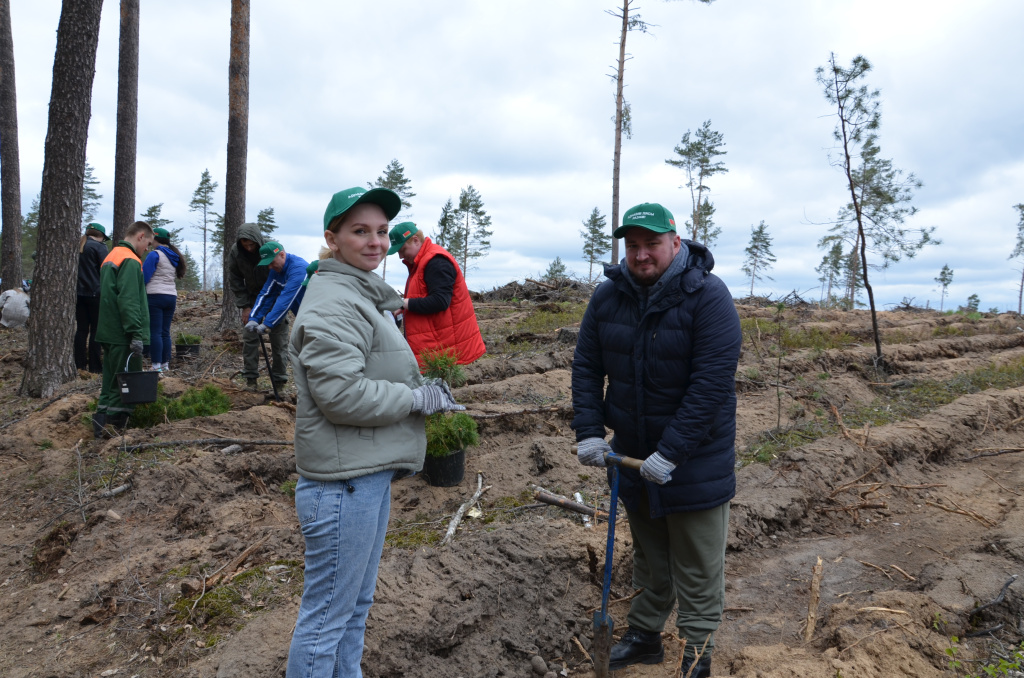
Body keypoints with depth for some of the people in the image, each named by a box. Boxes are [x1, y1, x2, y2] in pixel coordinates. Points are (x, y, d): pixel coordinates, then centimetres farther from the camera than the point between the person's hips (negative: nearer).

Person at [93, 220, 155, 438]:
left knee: (110, 382, 15)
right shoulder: (130, 261, -13)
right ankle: (116, 426, 0)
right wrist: (136, 334, -22)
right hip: (123, 336, -10)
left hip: (108, 332, 10)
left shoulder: (110, 258, 19)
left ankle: (101, 424, 19)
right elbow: (129, 301, -21)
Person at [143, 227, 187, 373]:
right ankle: (165, 365, 11)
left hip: (155, 296, -7)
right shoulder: (174, 257, 15)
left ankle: (157, 366, -8)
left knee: (155, 332, -5)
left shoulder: (154, 254, -8)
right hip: (171, 296, 7)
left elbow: (144, 276, -10)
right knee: (165, 332, 9)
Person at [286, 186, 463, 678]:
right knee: (326, 615, 5)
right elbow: (340, 393, -25)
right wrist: (416, 398, -15)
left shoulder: (363, 295, 17)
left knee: (356, 604, 24)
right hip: (344, 483, -11)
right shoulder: (333, 302, -17)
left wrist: (421, 388, 10)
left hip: (370, 475, 11)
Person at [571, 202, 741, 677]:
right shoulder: (608, 295, -2)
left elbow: (712, 384, -24)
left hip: (694, 458, -5)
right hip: (632, 452, 5)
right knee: (649, 560, 23)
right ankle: (644, 637, 41)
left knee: (697, 573, 8)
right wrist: (588, 431, -9)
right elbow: (587, 366, 1)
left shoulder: (708, 296, -18)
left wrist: (671, 454, -25)